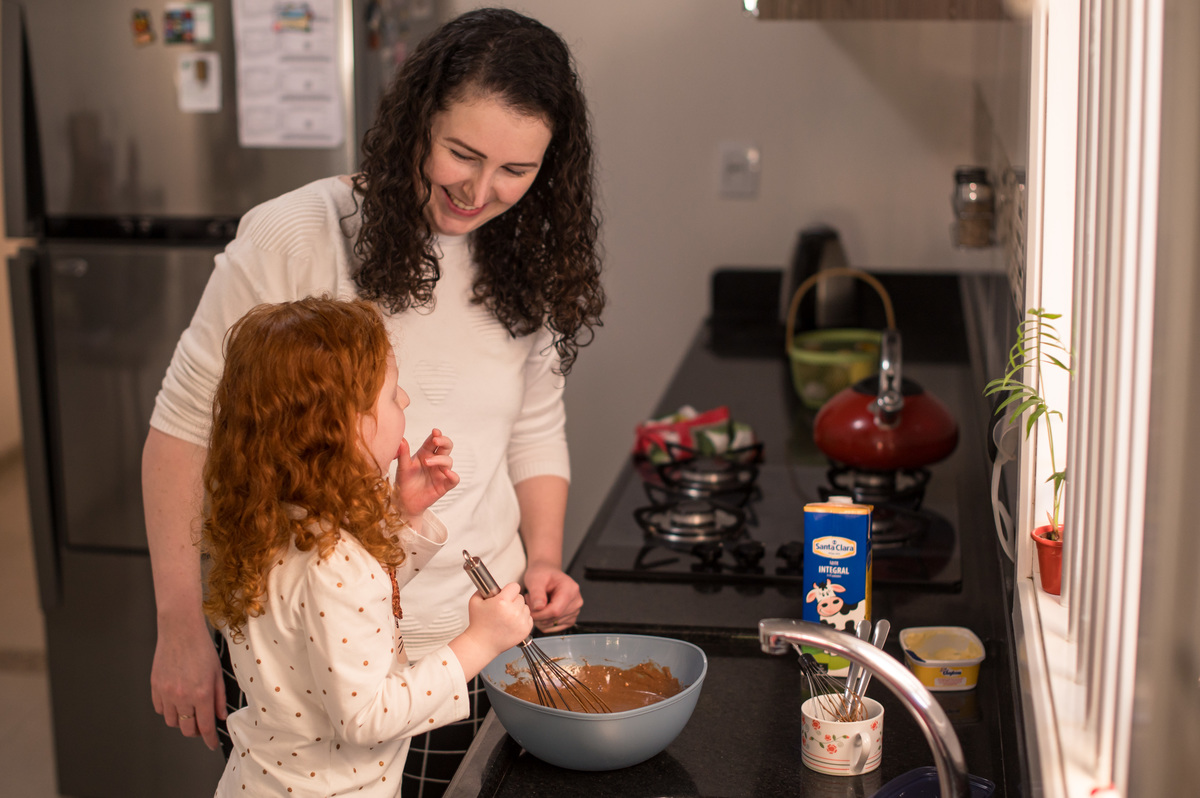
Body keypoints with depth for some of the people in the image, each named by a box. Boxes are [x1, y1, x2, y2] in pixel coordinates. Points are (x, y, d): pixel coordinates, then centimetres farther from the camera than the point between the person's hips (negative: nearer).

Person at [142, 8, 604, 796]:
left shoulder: (528, 271, 2)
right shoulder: (295, 237, -12)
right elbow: (187, 426, -6)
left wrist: (544, 560, -2)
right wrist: (182, 628, -6)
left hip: (473, 647, 4)